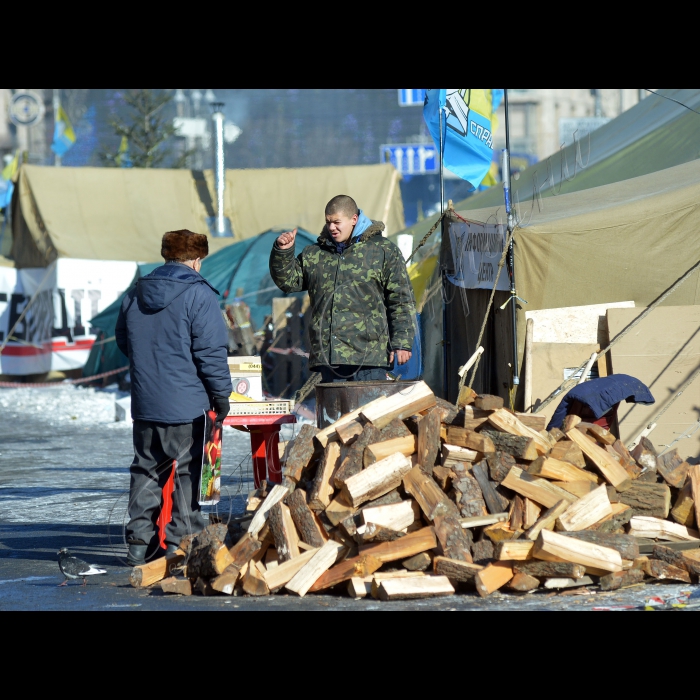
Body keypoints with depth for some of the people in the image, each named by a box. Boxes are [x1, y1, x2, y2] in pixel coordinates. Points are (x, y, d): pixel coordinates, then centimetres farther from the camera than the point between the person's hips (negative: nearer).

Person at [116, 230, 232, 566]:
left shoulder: (135, 295, 9)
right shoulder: (198, 295, -10)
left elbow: (123, 341, 21)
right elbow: (210, 351, -13)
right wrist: (221, 393, -4)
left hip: (144, 402, 5)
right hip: (187, 404, -5)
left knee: (146, 468, 12)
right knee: (187, 471, 2)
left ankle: (139, 542, 12)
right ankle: (181, 544, 1)